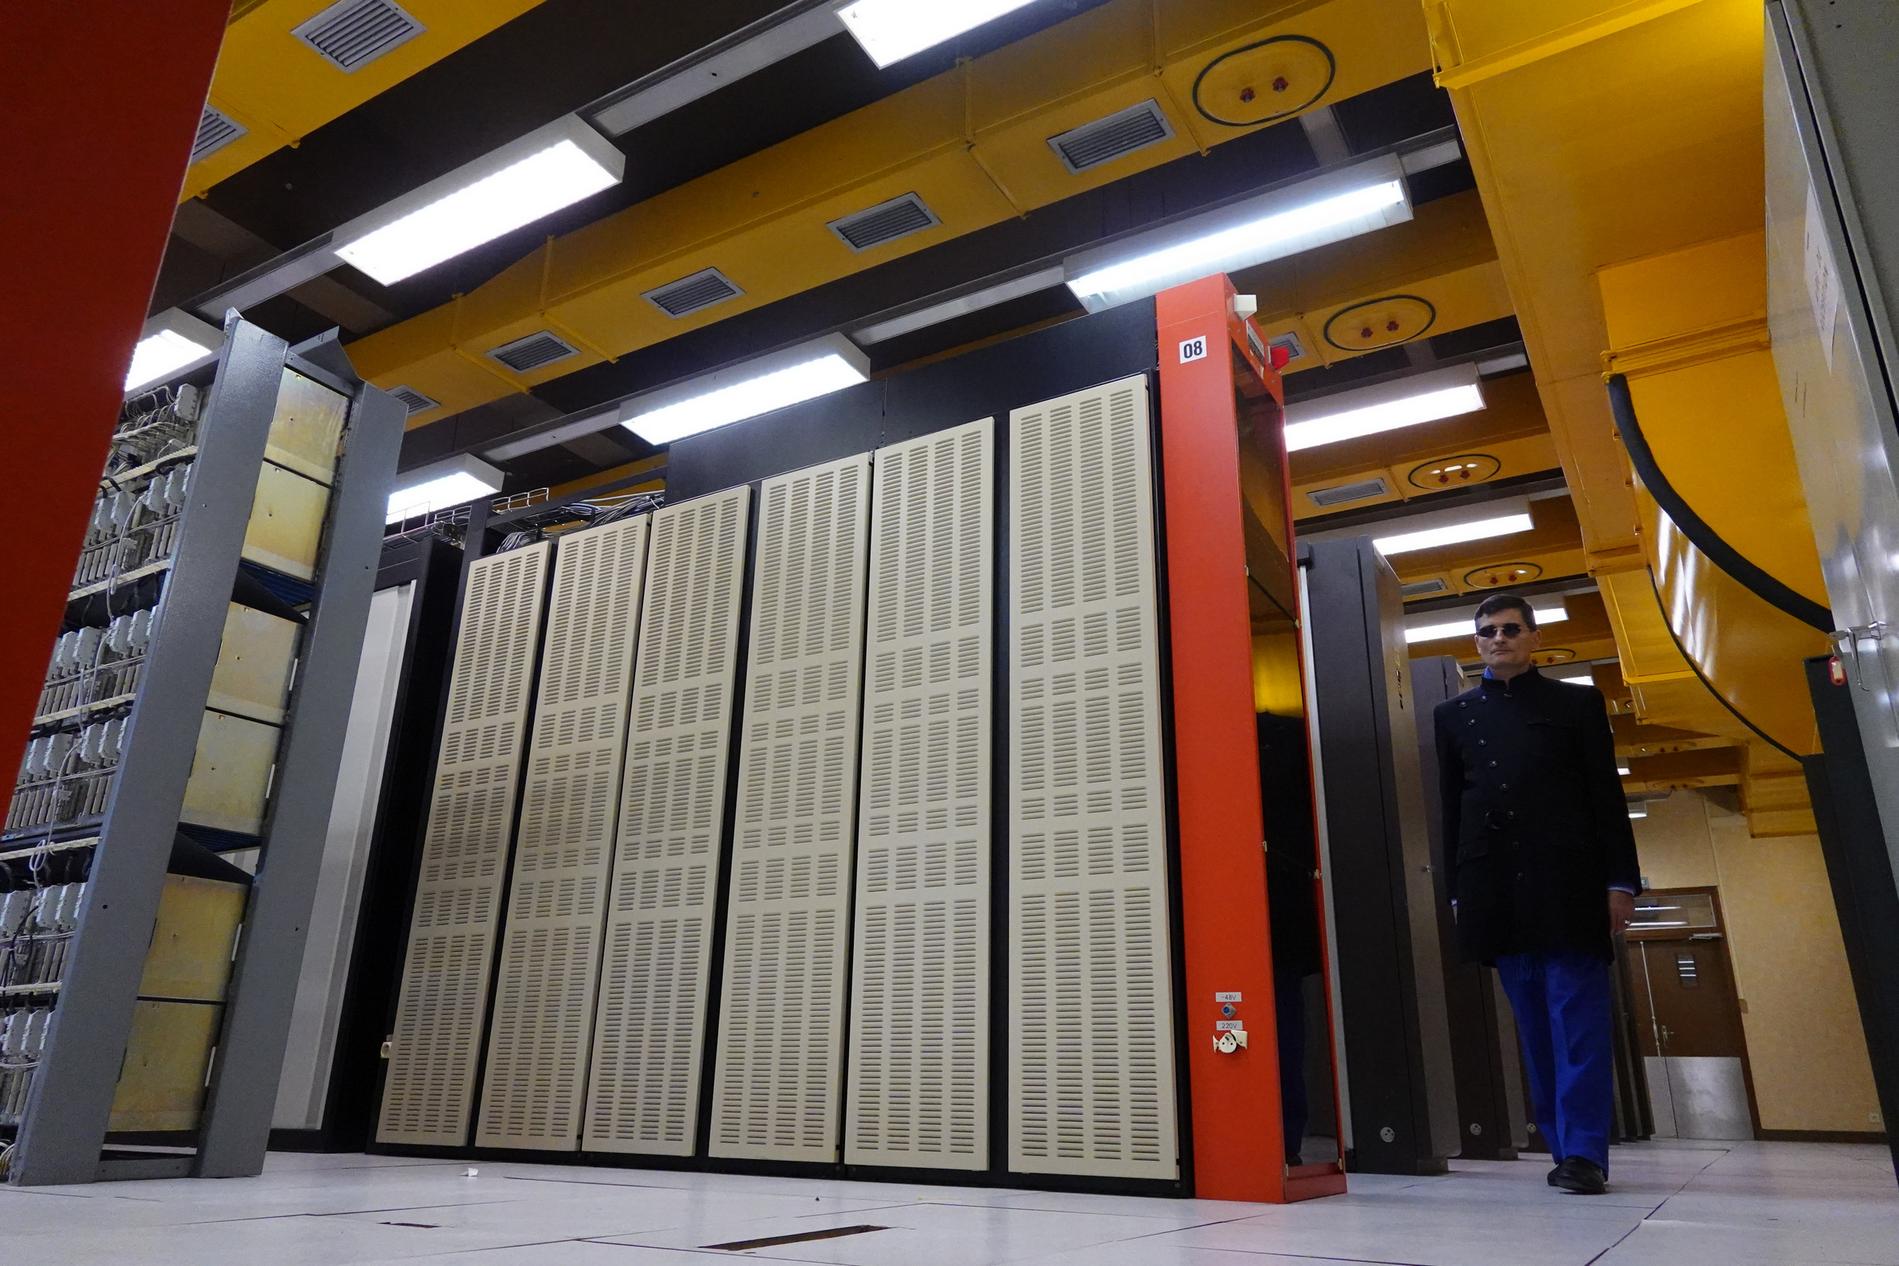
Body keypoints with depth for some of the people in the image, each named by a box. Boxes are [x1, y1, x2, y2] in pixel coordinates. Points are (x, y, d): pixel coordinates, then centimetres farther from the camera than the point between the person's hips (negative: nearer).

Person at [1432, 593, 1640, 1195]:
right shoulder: (1454, 714, 15)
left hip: (1566, 882, -2)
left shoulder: (1577, 703, 11)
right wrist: (1458, 892, 6)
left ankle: (1584, 1151, -3)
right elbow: (1452, 810, 11)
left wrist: (1620, 881, -2)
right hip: (1497, 890, 2)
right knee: (1534, 1023, 5)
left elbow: (1607, 798, 6)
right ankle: (1564, 1147, 11)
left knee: (1578, 1015, -5)